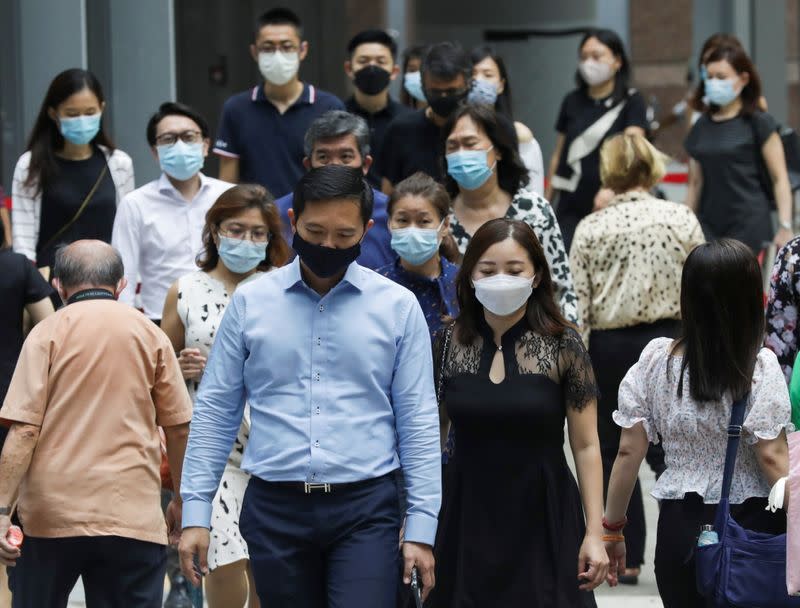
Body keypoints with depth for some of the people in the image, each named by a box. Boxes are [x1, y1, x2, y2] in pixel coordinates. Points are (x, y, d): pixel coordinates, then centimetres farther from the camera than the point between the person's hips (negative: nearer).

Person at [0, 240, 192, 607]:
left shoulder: (49, 333, 0)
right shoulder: (150, 335, 6)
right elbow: (179, 427, 9)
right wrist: (182, 500, 22)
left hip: (52, 513, -1)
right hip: (133, 517, 1)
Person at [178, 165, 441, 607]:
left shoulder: (398, 307, 3)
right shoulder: (250, 302, 6)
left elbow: (419, 422, 3)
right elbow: (215, 411, 8)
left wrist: (421, 528, -3)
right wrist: (195, 513, 1)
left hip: (365, 509, -2)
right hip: (275, 507, 2)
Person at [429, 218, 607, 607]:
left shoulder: (563, 347, -5)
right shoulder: (447, 344, 1)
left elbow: (586, 446, -4)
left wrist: (594, 533, -9)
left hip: (542, 521, -2)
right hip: (467, 520, 2)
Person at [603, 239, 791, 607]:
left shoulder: (655, 359, -2)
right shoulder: (760, 367, -10)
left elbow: (629, 451, 0)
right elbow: (772, 457, -13)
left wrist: (611, 528, 9)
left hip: (680, 527, 3)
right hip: (752, 525, -3)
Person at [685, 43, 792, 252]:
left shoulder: (759, 124, -1)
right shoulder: (701, 127, 13)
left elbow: (780, 179, -4)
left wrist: (785, 227, -12)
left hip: (749, 227, -4)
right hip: (709, 227, 4)